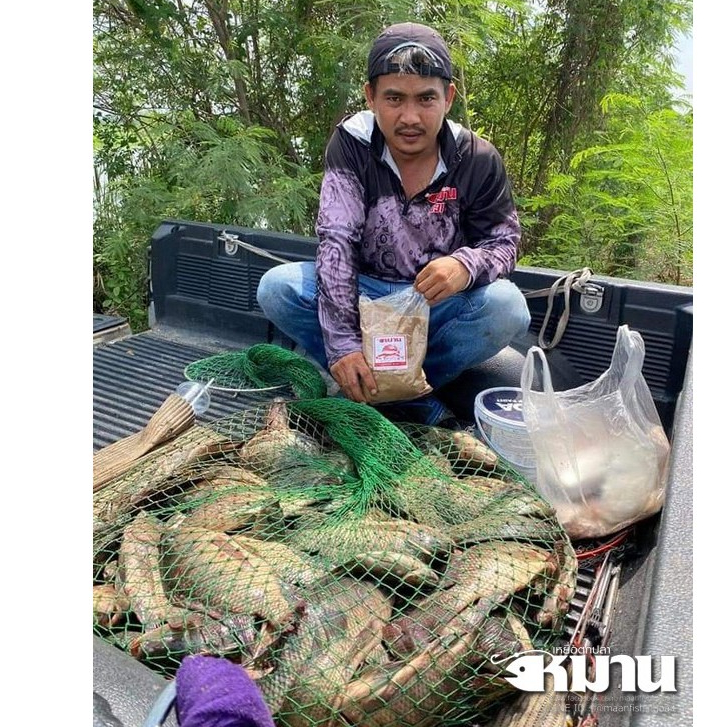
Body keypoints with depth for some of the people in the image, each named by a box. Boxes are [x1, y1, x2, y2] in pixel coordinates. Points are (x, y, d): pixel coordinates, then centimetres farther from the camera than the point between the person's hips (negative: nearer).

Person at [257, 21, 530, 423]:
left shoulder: (478, 160, -12)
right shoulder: (351, 144, -14)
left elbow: (505, 242, -5)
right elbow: (335, 241, -22)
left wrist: (468, 264, -33)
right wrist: (343, 344, -32)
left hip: (440, 301, 0)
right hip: (364, 291, 0)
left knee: (507, 307, -30)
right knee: (276, 288, -23)